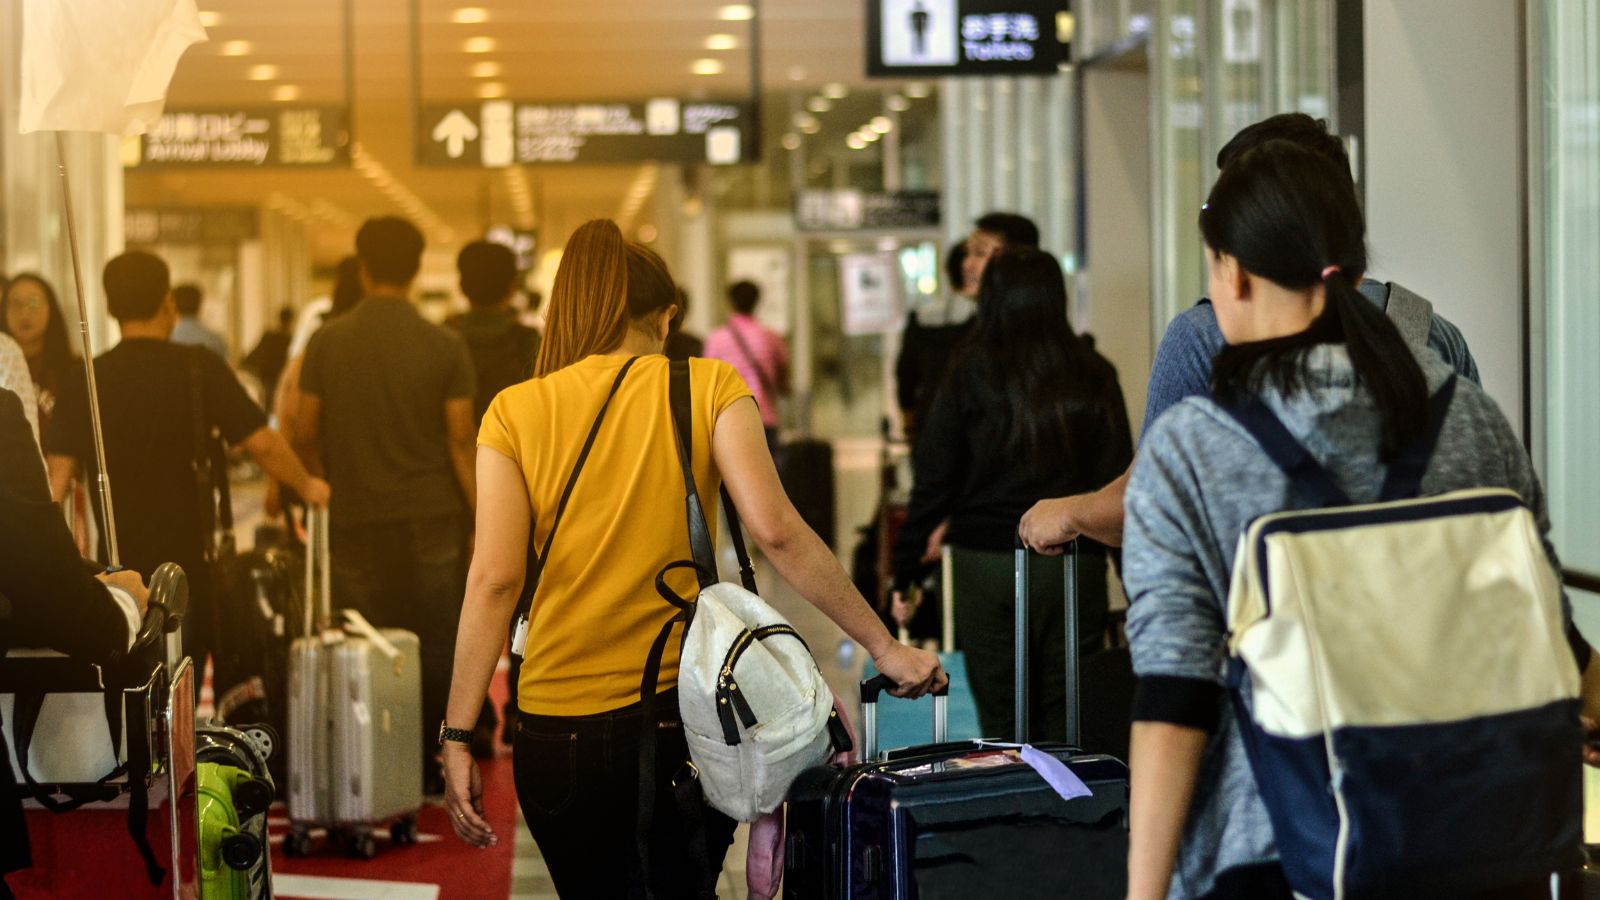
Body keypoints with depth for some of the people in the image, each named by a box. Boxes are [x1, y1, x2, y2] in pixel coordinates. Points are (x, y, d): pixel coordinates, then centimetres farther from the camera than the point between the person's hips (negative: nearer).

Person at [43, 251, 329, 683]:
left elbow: (56, 475, -6)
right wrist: (307, 486, 8)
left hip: (115, 567, 2)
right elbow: (261, 443, -10)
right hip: (188, 563, -2)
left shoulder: (87, 381, -1)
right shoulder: (198, 368, -7)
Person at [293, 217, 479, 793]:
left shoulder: (327, 343, -1)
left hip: (356, 519, 1)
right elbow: (462, 442, -4)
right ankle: (431, 773, 10)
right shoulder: (445, 347, -4)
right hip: (431, 519, -1)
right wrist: (481, 520, 3)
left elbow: (305, 433, 5)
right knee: (433, 648, 7)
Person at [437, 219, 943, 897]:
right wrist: (882, 647, -6)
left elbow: (494, 580, -7)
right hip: (686, 713, 0)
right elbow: (775, 531, -11)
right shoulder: (709, 387, 0)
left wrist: (458, 738, -6)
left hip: (561, 732, 0)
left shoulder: (514, 413, 1)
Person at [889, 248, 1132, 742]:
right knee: (1067, 718, 6)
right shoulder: (1093, 376, 1)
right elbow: (1118, 479, 3)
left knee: (1000, 719, 6)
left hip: (985, 566, -1)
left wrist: (906, 572, 5)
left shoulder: (971, 375, -3)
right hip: (1075, 566, 1)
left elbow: (933, 481, -2)